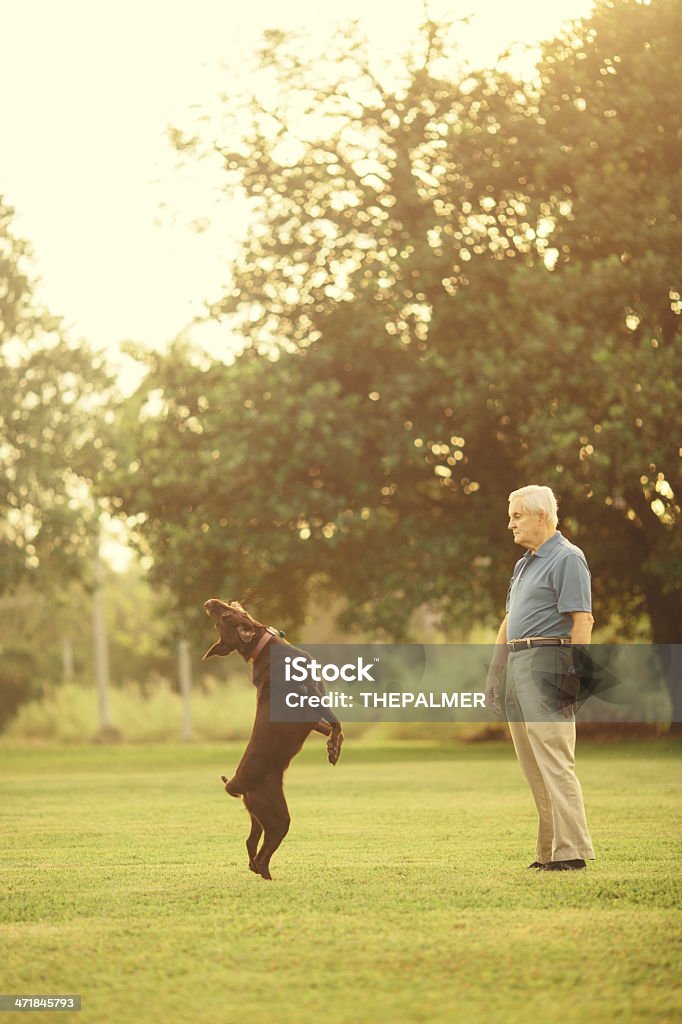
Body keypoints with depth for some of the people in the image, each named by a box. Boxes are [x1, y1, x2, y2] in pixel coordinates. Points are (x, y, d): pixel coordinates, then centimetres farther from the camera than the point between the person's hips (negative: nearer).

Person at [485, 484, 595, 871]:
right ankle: (549, 850, 12)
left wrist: (575, 676, -21)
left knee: (554, 761, -12)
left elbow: (582, 621, -15)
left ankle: (571, 850, -12)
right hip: (518, 667, 10)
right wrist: (495, 673, 21)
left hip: (548, 665, -10)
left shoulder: (567, 559, -8)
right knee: (533, 767, 9)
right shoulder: (524, 564, 22)